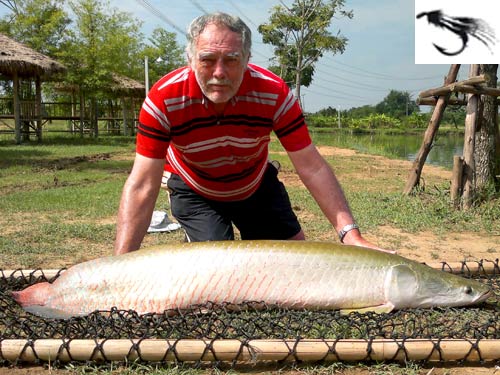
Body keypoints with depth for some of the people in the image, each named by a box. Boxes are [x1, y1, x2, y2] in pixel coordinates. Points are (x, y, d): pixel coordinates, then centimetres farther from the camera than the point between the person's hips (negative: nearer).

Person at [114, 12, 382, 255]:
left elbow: (312, 168, -28)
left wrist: (350, 233, -37)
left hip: (257, 186, 2)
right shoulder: (164, 99, -32)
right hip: (194, 191, -2)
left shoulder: (274, 93, -29)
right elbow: (142, 187, -33)